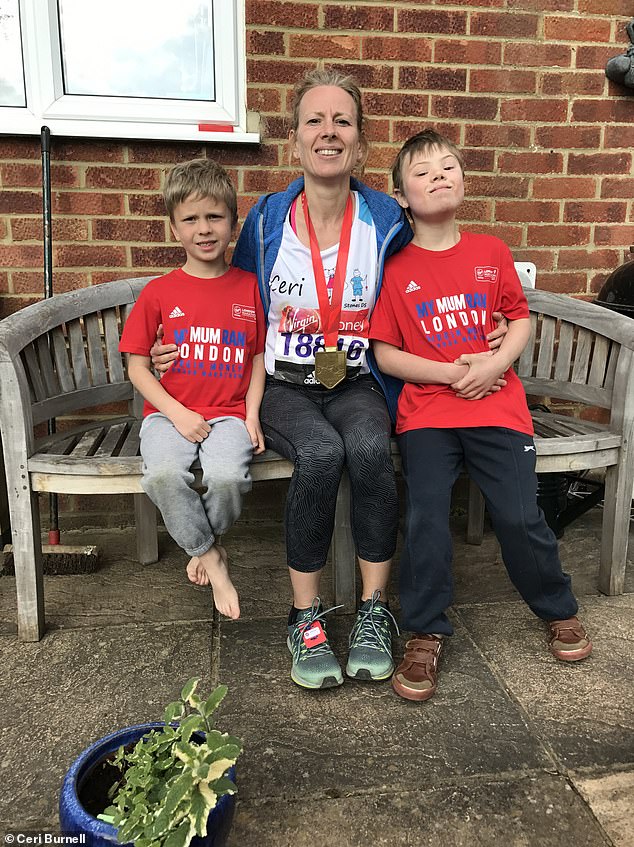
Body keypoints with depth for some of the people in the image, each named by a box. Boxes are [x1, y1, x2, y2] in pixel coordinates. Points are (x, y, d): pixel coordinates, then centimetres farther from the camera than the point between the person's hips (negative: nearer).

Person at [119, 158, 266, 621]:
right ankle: (210, 555, -2)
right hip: (170, 413, 0)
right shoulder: (160, 292, 4)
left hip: (229, 413, 0)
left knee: (227, 476, -31)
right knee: (163, 474, -32)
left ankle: (204, 542, 6)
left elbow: (260, 357, 11)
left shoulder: (250, 286, 7)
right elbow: (137, 365, 5)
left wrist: (252, 415, -3)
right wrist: (177, 414, -8)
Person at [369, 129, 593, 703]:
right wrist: (453, 372, -10)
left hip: (498, 405, 1)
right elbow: (386, 354, 0)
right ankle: (426, 635, 8)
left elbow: (521, 318, 13)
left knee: (520, 517, -4)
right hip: (426, 411, -1)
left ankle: (560, 610, 25)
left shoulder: (492, 252, 9)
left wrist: (495, 364, -7)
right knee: (427, 519, -12)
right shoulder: (396, 270, 3)